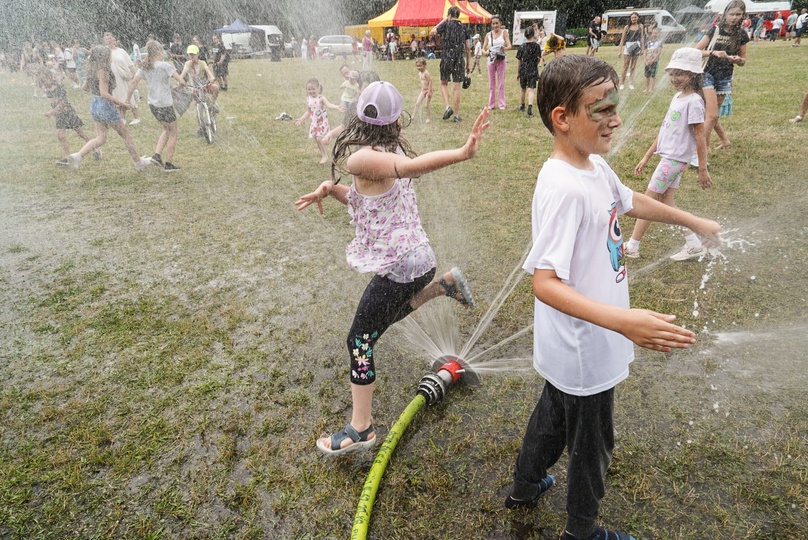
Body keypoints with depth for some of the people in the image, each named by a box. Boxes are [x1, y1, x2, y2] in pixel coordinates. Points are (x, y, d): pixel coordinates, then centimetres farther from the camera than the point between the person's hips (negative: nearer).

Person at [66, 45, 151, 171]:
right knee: (125, 135, 7)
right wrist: (120, 102, -16)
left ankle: (78, 155, -6)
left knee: (100, 138, 11)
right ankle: (139, 162, 17)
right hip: (105, 105, -8)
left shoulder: (92, 70, 7)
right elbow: (104, 93, -24)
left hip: (94, 104, 8)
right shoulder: (103, 71, -18)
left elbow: (85, 87, 18)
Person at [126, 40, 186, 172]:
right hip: (165, 105, -7)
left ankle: (157, 155, 11)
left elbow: (133, 83, 0)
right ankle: (169, 164, 11)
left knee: (166, 130, 25)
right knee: (173, 133, 9)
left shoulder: (144, 67, 5)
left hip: (153, 104, 7)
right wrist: (181, 84, 3)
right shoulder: (165, 66, -14)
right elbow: (181, 81, -20)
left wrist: (127, 99, 5)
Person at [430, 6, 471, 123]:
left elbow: (431, 33, 8)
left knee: (444, 83, 15)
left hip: (447, 58, -2)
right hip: (460, 59, 2)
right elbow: (468, 48, 7)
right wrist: (468, 61, 16)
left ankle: (448, 106, -5)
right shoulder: (464, 28, 9)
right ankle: (456, 115, 4)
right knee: (456, 87, 3)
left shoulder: (446, 25, -1)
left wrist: (443, 21, 12)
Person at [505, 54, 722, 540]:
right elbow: (545, 283, -35)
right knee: (592, 445, 15)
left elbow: (630, 201, 21)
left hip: (585, 345, 9)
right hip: (583, 351, -9)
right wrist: (621, 320, -45)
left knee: (554, 415, 28)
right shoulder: (563, 188, -30)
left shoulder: (596, 166, 0)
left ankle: (525, 487, 53)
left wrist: (695, 222, 30)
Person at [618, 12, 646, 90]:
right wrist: (620, 51, -2)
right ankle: (622, 83, 5)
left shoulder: (640, 26, 8)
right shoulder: (627, 27, 3)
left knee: (633, 67, 5)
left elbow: (642, 38, 10)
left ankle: (631, 84, 9)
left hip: (636, 47, 2)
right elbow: (622, 39, 2)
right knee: (625, 67, -2)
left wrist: (643, 48, 4)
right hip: (628, 46, -2)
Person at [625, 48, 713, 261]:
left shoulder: (693, 101, -14)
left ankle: (632, 246, 7)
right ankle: (694, 245, 16)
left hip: (674, 159, -9)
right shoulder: (677, 97, 13)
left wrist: (702, 169, -14)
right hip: (668, 157, 9)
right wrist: (646, 157, 16)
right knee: (666, 203, 9)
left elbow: (700, 137, -14)